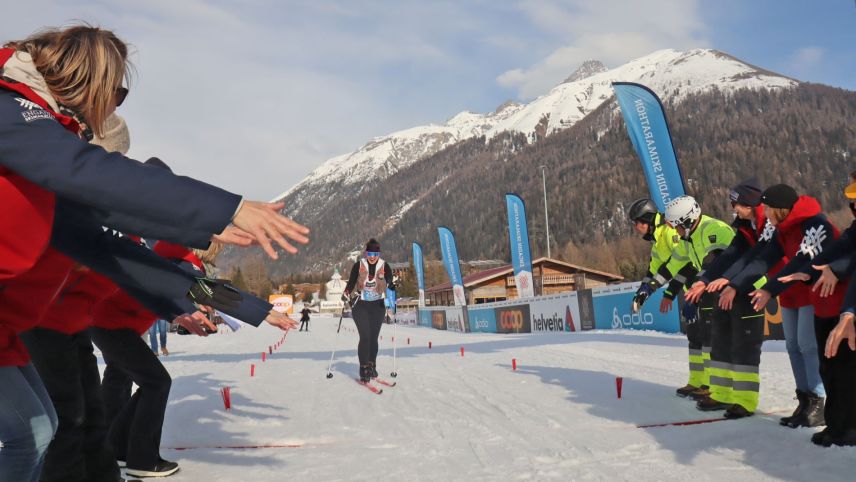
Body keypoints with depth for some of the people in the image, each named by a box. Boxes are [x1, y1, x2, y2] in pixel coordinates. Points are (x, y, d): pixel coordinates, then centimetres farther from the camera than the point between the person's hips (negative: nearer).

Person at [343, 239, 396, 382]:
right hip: (360, 305, -2)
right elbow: (351, 282, -2)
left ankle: (372, 366, 23)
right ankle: (363, 370, -5)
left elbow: (390, 283, -11)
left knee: (374, 337, 7)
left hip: (377, 306, 2)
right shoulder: (359, 265, -5)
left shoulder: (384, 267, -3)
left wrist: (392, 288, -34)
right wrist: (346, 294, -19)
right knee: (365, 337, -10)